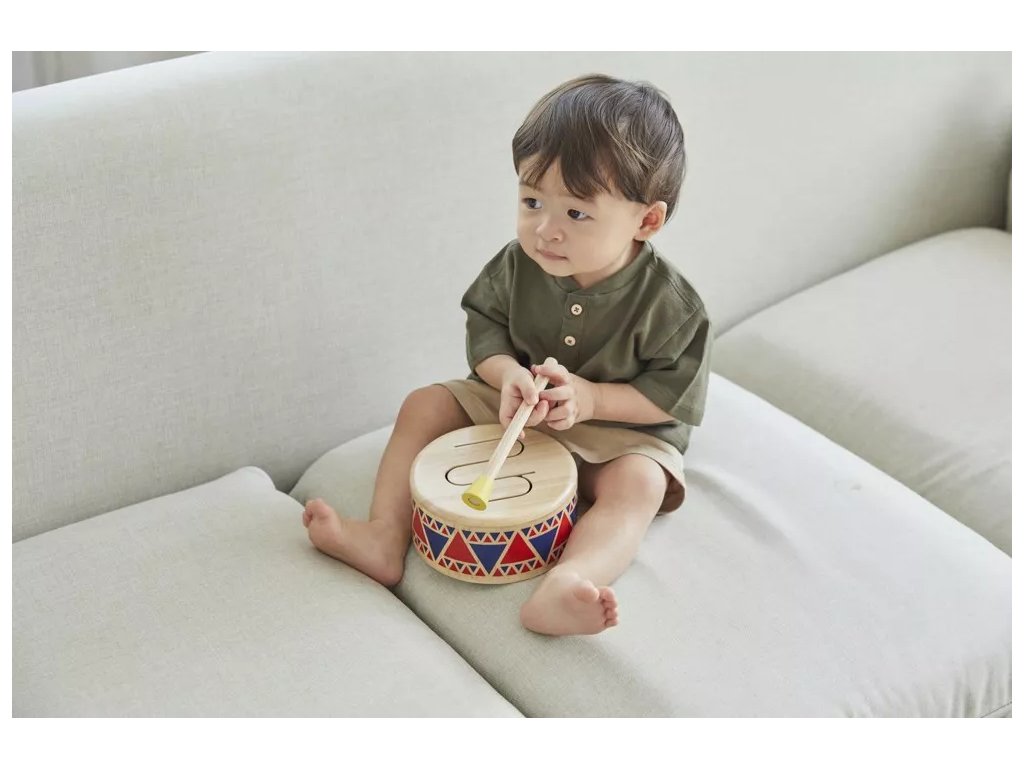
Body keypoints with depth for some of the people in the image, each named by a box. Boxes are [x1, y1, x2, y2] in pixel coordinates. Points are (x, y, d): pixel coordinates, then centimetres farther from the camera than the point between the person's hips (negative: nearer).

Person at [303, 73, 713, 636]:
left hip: (621, 429, -4)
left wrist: (590, 397, -27)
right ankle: (385, 537, -16)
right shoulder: (516, 266, -11)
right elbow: (484, 325, 1)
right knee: (425, 405, -6)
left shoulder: (668, 302, -21)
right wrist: (510, 376, -21)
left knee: (639, 482, -33)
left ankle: (562, 588, -57)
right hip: (512, 411, 4)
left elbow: (675, 394, -16)